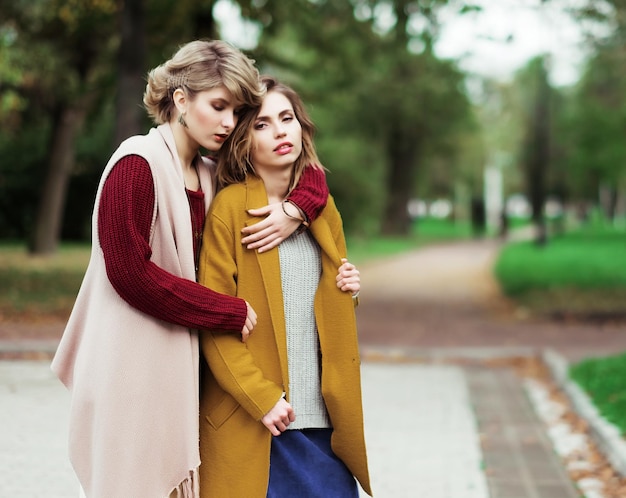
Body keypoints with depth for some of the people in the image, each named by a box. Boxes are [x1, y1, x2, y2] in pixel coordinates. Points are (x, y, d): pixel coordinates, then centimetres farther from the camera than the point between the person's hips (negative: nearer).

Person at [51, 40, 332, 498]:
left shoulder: (210, 176, 11)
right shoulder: (138, 163, -9)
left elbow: (310, 174, 18)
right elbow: (129, 272, -17)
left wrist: (294, 211, -6)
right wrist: (233, 313, -13)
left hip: (181, 364, 7)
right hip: (132, 364, -7)